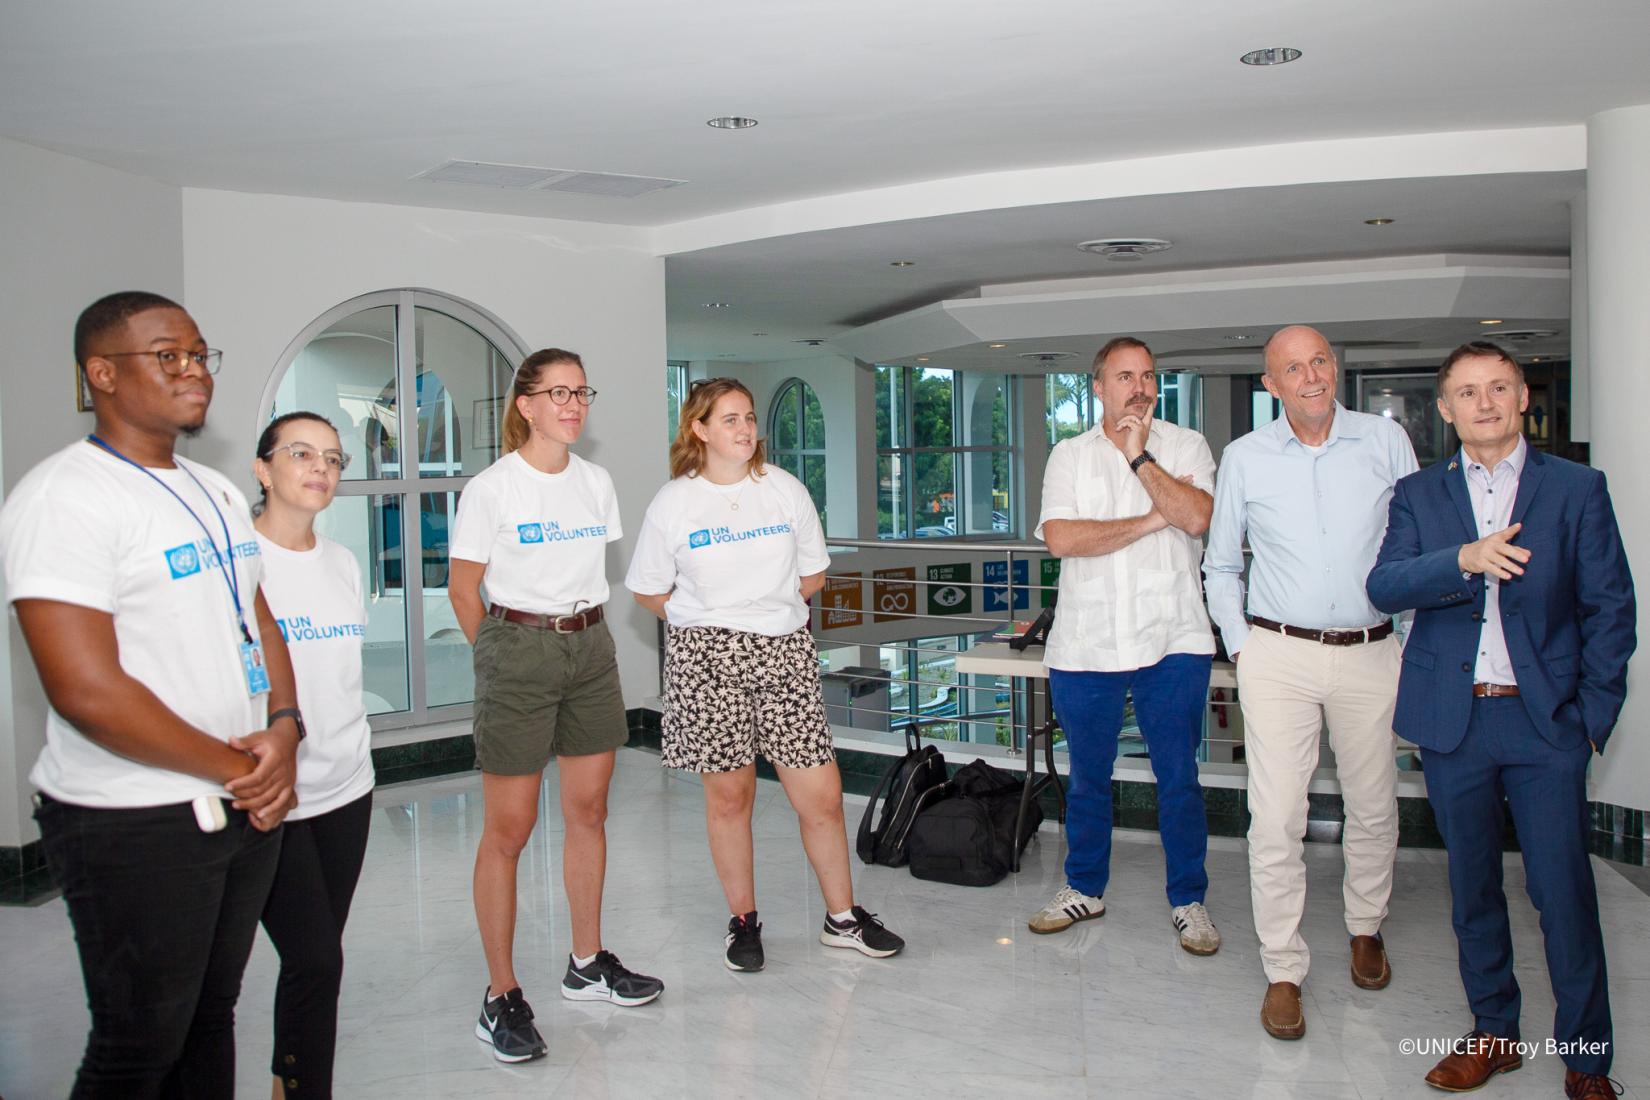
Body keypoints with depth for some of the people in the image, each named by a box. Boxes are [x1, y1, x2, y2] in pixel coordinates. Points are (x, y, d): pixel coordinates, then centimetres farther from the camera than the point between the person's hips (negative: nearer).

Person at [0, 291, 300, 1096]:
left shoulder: (217, 493, 10)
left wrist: (283, 731, -4)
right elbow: (87, 692, -24)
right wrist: (234, 769, -14)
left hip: (247, 806, 7)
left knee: (210, 1016, 20)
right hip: (135, 828, -7)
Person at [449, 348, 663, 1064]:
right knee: (509, 829, -2)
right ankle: (501, 998, 9)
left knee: (588, 811, 13)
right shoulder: (491, 488, -9)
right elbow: (463, 589, -3)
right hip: (518, 650, -6)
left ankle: (587, 964, 28)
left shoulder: (596, 482, 7)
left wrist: (582, 625, 13)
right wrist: (502, 655, 0)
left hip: (590, 649, 6)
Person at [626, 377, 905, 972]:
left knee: (822, 794, 0)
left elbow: (812, 575, 14)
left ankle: (843, 917, 19)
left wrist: (765, 606, 10)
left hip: (785, 651, 2)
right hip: (707, 657, -1)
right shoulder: (673, 502, -1)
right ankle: (743, 920, 25)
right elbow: (650, 590, 6)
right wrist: (714, 619, 5)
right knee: (729, 795, 7)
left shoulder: (786, 489, 5)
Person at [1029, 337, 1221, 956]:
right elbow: (1061, 538, -10)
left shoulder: (1186, 446, 5)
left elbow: (1197, 517, -14)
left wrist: (1139, 456, -13)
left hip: (1172, 643, -1)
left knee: (1179, 779, 6)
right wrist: (1154, 519, -10)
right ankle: (1084, 889, 30)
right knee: (1087, 779, 13)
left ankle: (1188, 900, 22)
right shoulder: (1069, 456, 7)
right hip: (1086, 645, 1)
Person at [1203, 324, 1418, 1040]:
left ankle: (1365, 928, 39)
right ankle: (1283, 972, 8)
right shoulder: (1244, 458, 3)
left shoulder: (1387, 442, 3)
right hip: (1279, 655, -1)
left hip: (1371, 653, 1)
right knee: (1276, 819, -5)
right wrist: (1239, 645, 4)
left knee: (1374, 807, 13)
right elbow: (1221, 565, 13)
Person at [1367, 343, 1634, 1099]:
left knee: (1564, 890, -1)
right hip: (1452, 723, 2)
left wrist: (1593, 715, -2)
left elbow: (1610, 608, 4)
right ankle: (1493, 1032, 28)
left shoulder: (1577, 489, 4)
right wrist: (1464, 559, -24)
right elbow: (1383, 585, -7)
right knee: (1472, 887, 12)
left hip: (1546, 723, -2)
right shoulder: (1418, 495, 8)